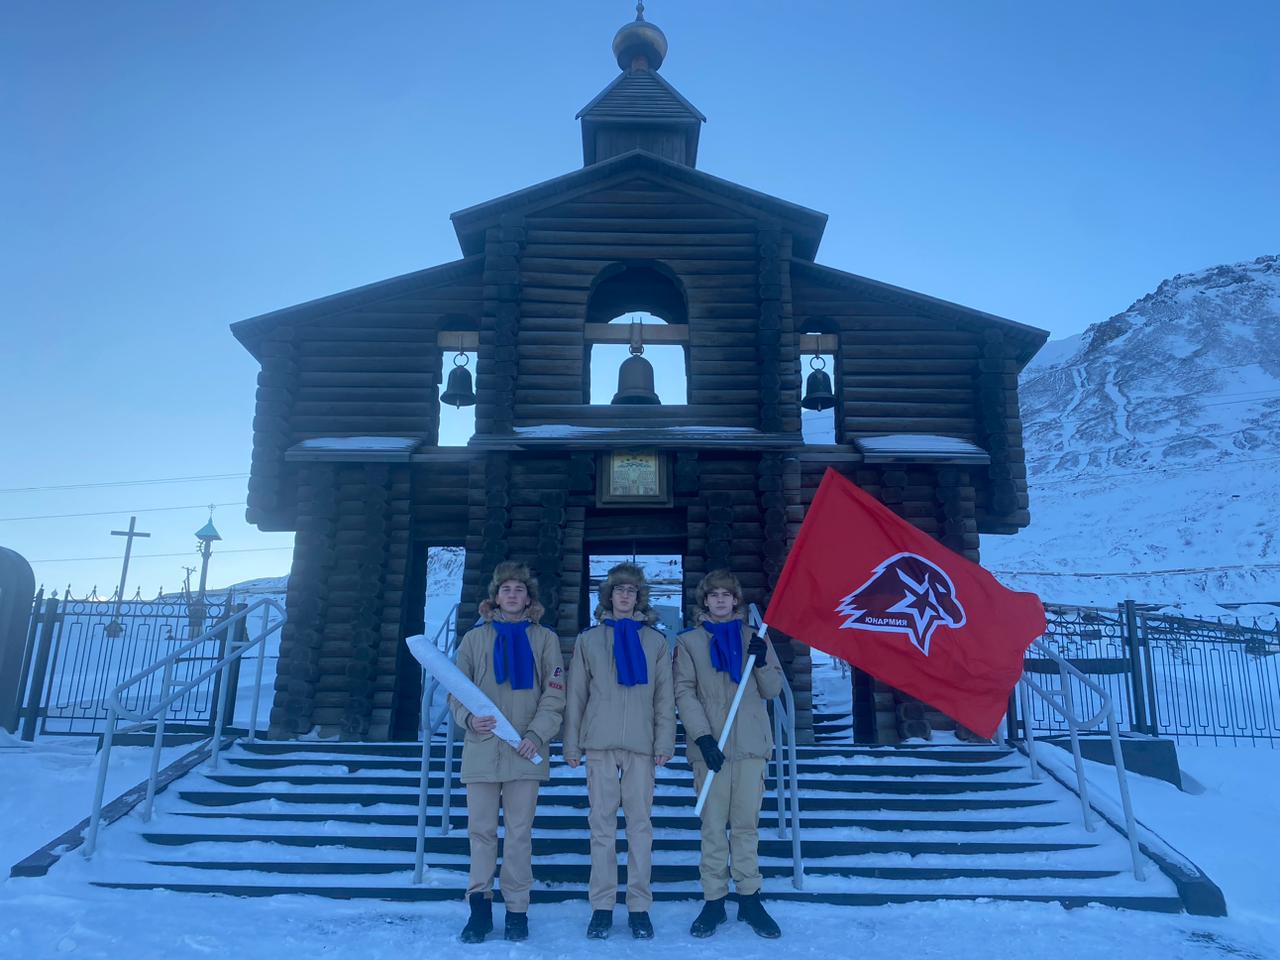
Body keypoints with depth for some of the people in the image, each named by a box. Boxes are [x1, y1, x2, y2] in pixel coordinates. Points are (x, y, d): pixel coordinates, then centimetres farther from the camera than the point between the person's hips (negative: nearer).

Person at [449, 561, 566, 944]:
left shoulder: (545, 639, 7)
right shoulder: (474, 638, 9)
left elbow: (555, 694, 1)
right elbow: (457, 691, 7)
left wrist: (537, 733, -12)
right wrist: (469, 718, -13)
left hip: (525, 752, -1)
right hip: (481, 750, 1)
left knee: (519, 832, 4)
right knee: (481, 830, 3)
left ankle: (517, 909, 14)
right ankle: (480, 905, 14)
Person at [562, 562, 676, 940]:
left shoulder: (655, 641, 10)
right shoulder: (589, 639, 10)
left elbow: (664, 696, 7)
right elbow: (576, 695, 9)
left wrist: (665, 741, -1)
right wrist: (571, 743, 4)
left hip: (641, 743, 0)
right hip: (599, 742, 0)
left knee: (640, 823, 2)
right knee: (602, 823, 2)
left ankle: (639, 906, 10)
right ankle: (602, 906, 10)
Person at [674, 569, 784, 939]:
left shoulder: (754, 638, 11)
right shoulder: (689, 641, 6)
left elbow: (772, 690, 10)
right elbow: (684, 691, -2)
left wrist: (763, 662, -10)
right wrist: (703, 736, -13)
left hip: (751, 744, 1)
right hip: (709, 745, -1)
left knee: (746, 824, 6)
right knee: (713, 825, 2)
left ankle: (749, 898, 15)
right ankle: (714, 901, 11)